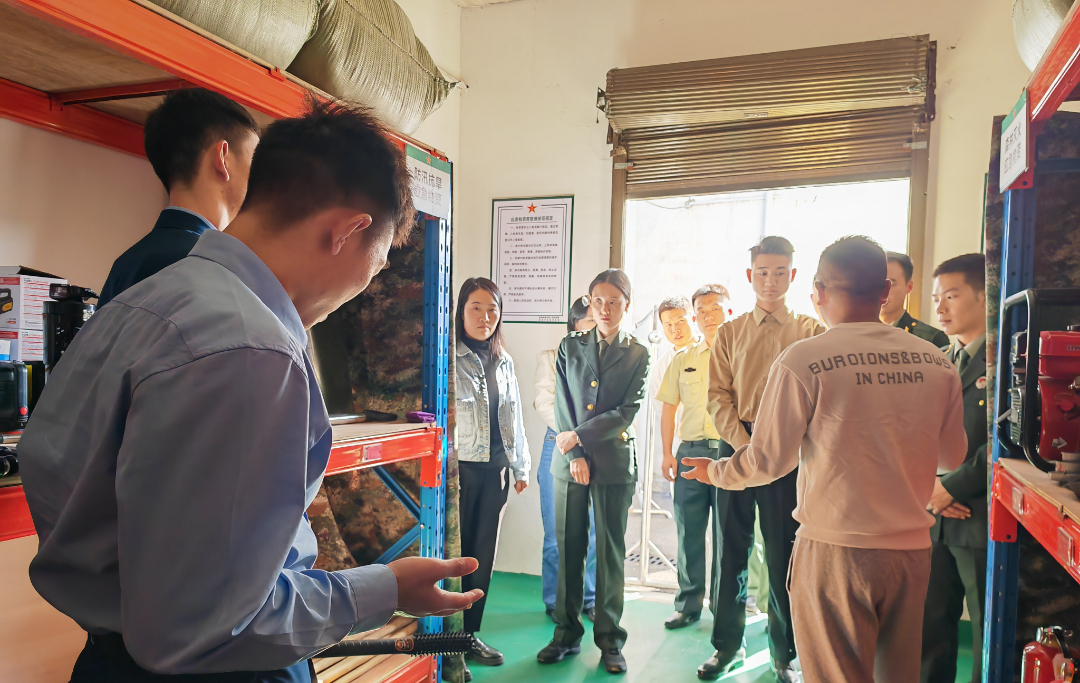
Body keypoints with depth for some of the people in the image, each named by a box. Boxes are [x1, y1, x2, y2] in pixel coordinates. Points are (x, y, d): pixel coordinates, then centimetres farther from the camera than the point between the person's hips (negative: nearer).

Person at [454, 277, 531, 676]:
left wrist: (520, 466, 18)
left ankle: (469, 634, 26)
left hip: (493, 470, 6)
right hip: (457, 467, -6)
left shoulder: (504, 362, 13)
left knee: (483, 554, 12)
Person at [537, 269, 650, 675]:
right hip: (569, 460, 2)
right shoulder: (570, 347, 9)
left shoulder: (637, 354, 4)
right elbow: (562, 406, 3)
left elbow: (626, 413, -5)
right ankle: (567, 633, 18)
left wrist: (578, 436, -10)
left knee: (610, 552, 4)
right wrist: (575, 455, -7)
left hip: (614, 463, -1)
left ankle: (610, 640, 15)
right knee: (568, 549, 6)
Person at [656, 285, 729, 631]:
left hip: (728, 452, -3)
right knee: (689, 531, 8)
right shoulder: (682, 360, 12)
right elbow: (669, 408, 13)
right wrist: (667, 453, 5)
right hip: (690, 451, 3)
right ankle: (688, 604, 20)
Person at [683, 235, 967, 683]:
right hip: (913, 549, 5)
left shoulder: (802, 361, -15)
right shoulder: (936, 362, 0)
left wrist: (713, 472, 10)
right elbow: (952, 456, 12)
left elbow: (767, 461, -9)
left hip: (836, 550, -5)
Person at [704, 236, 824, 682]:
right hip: (737, 446, 2)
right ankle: (728, 646, 23)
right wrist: (742, 443, -9)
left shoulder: (811, 332, 5)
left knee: (783, 555, 3)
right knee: (733, 550, 8)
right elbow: (718, 396, 4)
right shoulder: (730, 333, 10)